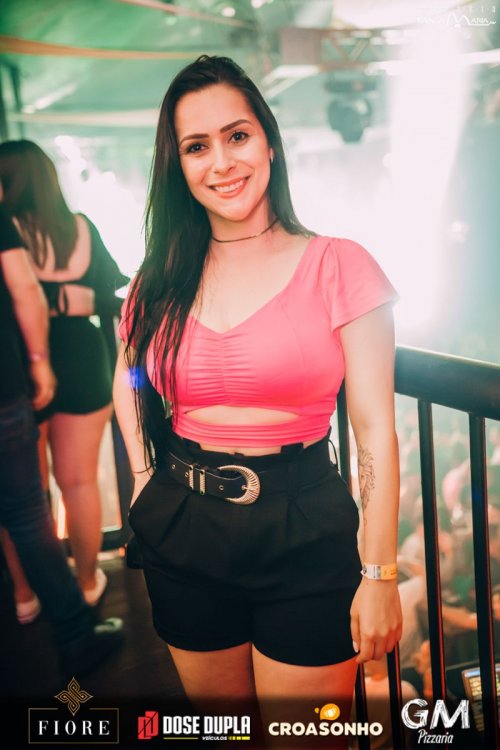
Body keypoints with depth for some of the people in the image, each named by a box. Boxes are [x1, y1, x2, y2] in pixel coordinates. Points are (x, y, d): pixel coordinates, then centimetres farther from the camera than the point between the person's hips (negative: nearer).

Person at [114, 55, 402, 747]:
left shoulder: (339, 266, -8)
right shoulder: (162, 281, 3)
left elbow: (377, 433, -9)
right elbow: (128, 378, 22)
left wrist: (379, 574, -9)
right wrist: (143, 472, 10)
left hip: (305, 534, -3)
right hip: (182, 533, 4)